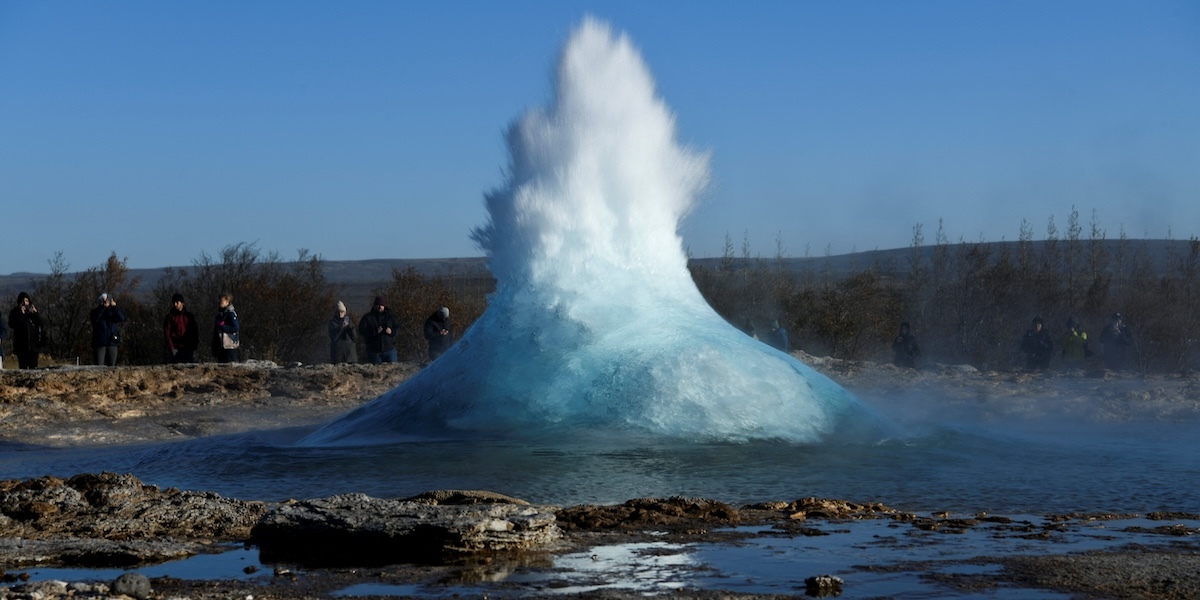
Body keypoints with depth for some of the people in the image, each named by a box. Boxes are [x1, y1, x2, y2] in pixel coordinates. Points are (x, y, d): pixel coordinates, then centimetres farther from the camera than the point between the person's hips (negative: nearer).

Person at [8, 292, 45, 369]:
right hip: (21, 345, -2)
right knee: (23, 367, -5)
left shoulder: (34, 310, 9)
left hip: (34, 345, 2)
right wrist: (21, 314, -18)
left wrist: (35, 313, -14)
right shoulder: (15, 312, 3)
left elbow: (42, 323, -1)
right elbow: (11, 325, -13)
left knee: (33, 367, -2)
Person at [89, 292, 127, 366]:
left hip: (112, 342, 2)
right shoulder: (96, 311, 6)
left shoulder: (113, 311, 11)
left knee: (112, 365, 2)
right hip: (100, 343, -2)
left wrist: (114, 307, -16)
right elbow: (95, 319, -17)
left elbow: (122, 318, -8)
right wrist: (103, 306, -21)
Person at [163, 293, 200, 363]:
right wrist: (172, 349, -9)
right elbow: (167, 334, 0)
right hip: (176, 349, -2)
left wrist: (194, 346, -2)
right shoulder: (170, 317, 5)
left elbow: (195, 331, 9)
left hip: (189, 349, 2)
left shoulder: (189, 316, 10)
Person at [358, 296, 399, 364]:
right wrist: (375, 332, -18)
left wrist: (391, 331, -17)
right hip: (374, 350, -1)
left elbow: (398, 328, 7)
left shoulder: (390, 316, 9)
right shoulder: (367, 317, 4)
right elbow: (361, 331, -6)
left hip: (389, 349, 1)